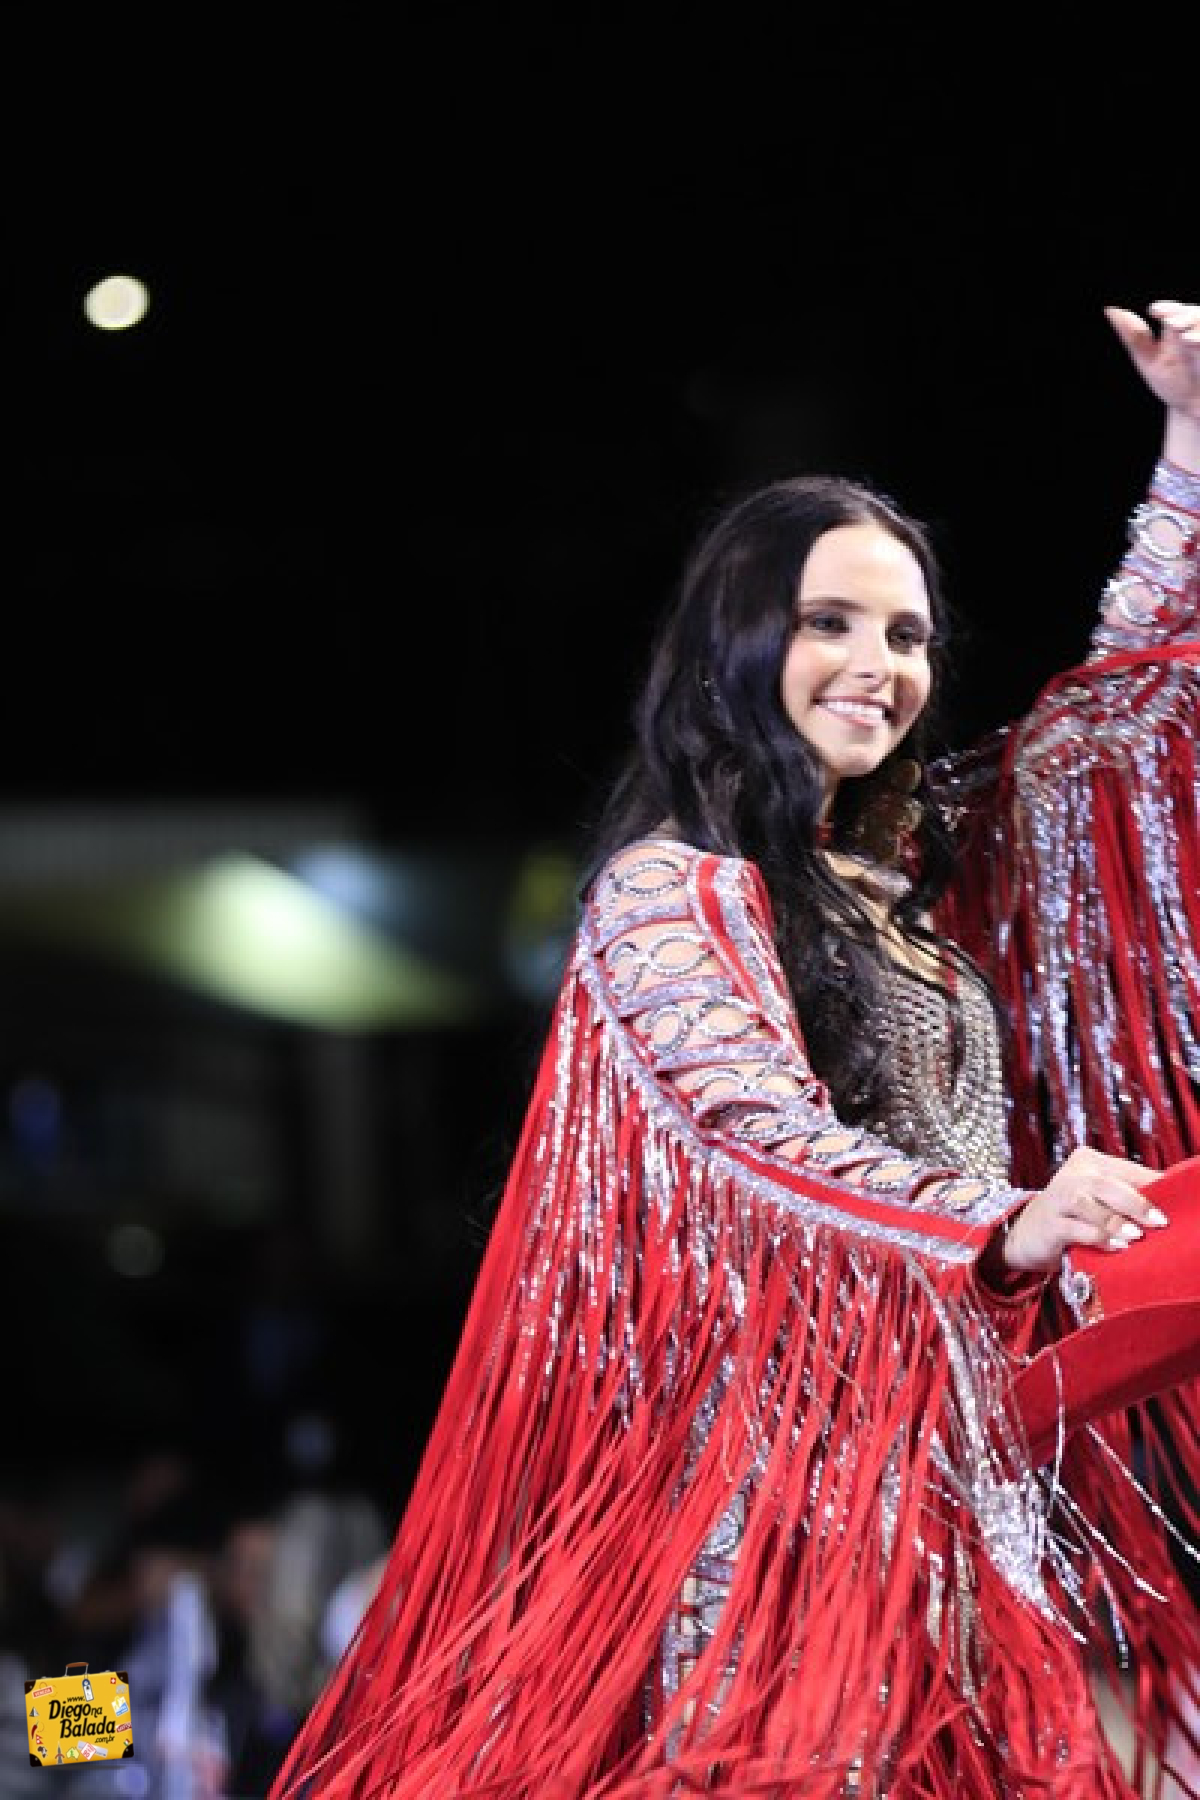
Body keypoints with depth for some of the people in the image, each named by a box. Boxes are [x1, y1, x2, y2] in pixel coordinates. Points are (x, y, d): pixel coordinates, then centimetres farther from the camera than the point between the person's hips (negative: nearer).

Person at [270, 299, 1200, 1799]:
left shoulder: (926, 863, 15)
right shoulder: (669, 888, -6)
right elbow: (768, 1131, -18)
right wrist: (1003, 1226, -33)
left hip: (973, 1445, 7)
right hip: (789, 1442, -7)